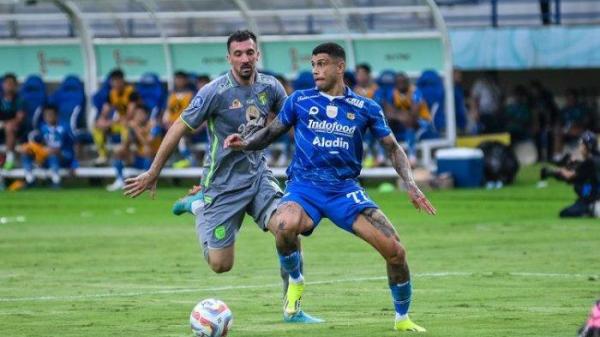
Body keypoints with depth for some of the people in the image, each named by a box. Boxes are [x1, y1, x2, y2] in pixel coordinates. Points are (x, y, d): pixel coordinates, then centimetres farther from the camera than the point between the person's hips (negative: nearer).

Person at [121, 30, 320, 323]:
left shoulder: (270, 87, -3)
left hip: (258, 175, 4)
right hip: (222, 184, -4)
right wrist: (152, 174, -6)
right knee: (220, 264, -1)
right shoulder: (215, 92, -17)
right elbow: (179, 129, -10)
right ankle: (198, 207, 28)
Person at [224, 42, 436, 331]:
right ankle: (295, 281, -5)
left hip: (345, 190, 1)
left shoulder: (365, 108, 5)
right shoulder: (300, 100, 5)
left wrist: (410, 184, -3)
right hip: (304, 187, -1)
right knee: (285, 226, -38)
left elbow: (393, 147, 11)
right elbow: (271, 132, 14)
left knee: (394, 250, -13)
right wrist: (245, 143, -7)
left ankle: (402, 318, 11)